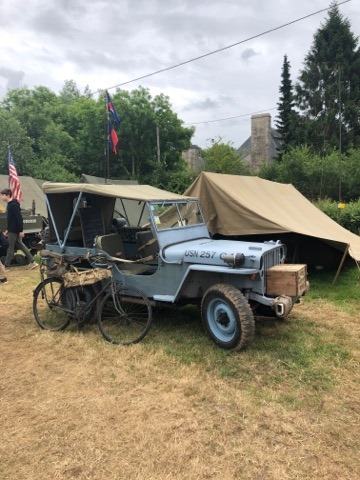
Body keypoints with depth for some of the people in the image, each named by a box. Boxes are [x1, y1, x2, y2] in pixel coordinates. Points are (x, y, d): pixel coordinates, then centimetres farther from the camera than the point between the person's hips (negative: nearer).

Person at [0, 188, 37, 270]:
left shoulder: (13, 205, -17)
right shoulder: (10, 204, 13)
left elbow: (19, 218, -21)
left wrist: (21, 230, -23)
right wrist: (8, 230, 20)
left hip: (14, 230, -10)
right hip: (12, 230, 10)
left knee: (10, 247, -1)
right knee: (20, 245, 11)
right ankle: (32, 262, 13)